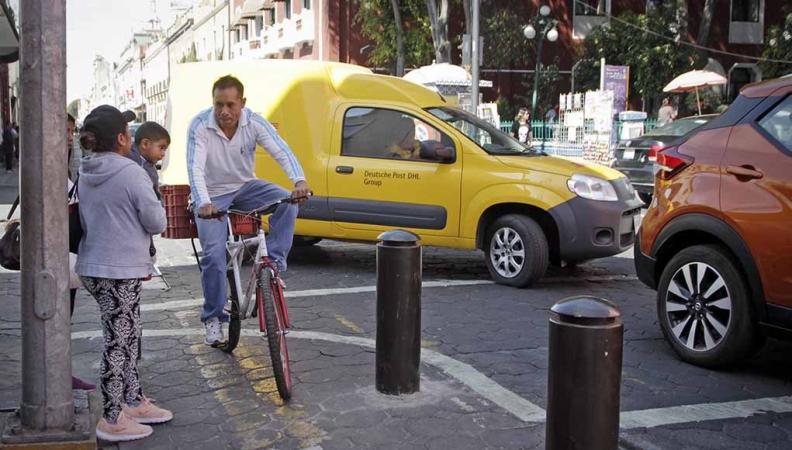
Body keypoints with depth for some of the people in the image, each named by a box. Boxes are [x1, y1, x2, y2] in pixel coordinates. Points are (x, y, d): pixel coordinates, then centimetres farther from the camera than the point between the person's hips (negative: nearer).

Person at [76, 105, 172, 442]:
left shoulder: (85, 174, 9)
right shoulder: (131, 173, -16)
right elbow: (156, 222, -13)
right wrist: (156, 211, 8)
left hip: (92, 267, 8)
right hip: (120, 270, -8)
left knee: (127, 338, 19)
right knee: (119, 343, 1)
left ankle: (134, 402, 29)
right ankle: (112, 421, 9)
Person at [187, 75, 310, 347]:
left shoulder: (253, 122, -15)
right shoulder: (200, 125, -21)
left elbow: (281, 151, -25)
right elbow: (195, 168, -30)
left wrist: (299, 180, -44)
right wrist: (204, 203, -48)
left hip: (245, 187, 3)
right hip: (213, 196, -2)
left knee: (287, 201, -24)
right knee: (213, 254, -13)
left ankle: (274, 263, -16)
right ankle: (213, 318, 3)